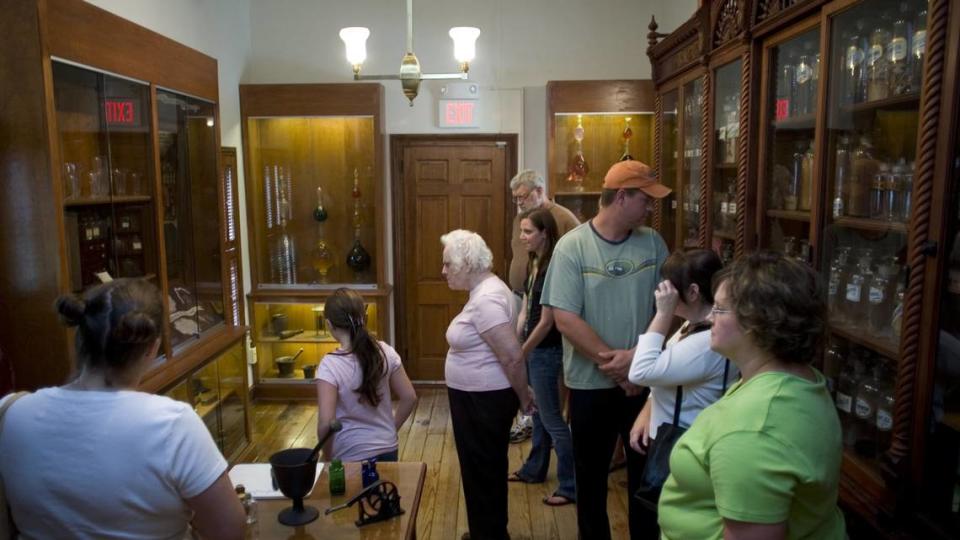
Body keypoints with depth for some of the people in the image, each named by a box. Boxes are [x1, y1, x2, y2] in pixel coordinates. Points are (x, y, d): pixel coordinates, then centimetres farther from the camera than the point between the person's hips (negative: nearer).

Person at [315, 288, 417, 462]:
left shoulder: (330, 365, -19)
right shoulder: (385, 352, -7)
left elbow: (326, 423, -22)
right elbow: (409, 398, 0)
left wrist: (328, 457, -6)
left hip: (351, 457, -3)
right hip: (388, 450, 4)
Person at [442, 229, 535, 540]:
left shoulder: (486, 299, -24)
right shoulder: (485, 290, 9)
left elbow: (512, 356, -27)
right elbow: (508, 353, 16)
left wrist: (523, 397, -15)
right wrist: (521, 394, 18)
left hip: (485, 400, -10)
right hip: (477, 398, 10)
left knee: (484, 472, 5)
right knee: (481, 469, 22)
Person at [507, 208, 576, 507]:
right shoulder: (533, 264, 7)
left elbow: (546, 322, -20)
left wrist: (521, 354, -11)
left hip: (546, 351, -9)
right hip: (533, 348, 9)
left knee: (552, 418, -1)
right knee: (538, 413, 21)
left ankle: (571, 486, 10)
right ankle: (534, 469, 37)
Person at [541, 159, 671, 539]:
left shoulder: (653, 243, 0)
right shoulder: (572, 246, -12)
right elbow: (565, 320, -17)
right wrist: (612, 361, -17)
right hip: (591, 383, -3)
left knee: (647, 469, 17)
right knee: (591, 473, 15)